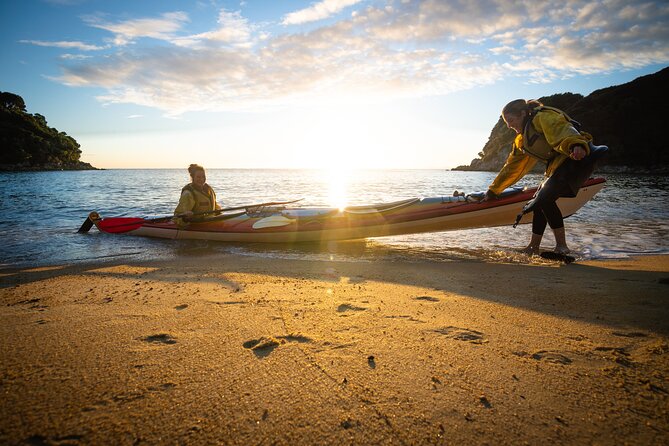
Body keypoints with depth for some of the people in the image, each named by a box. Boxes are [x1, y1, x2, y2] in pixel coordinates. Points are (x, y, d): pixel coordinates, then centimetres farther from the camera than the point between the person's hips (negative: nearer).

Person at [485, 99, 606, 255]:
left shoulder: (543, 117, -8)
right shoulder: (522, 140, 20)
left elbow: (561, 129, -29)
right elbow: (512, 167, 26)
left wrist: (576, 145, -51)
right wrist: (493, 190, 30)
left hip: (579, 157, -10)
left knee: (545, 198, -21)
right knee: (540, 200, 8)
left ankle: (561, 245, -11)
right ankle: (533, 248, 16)